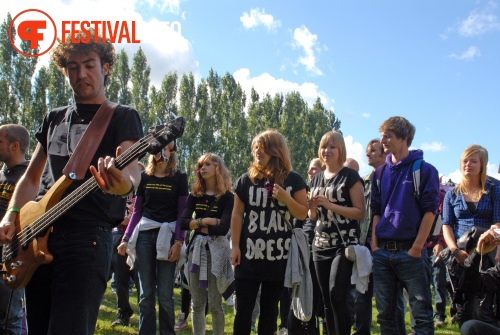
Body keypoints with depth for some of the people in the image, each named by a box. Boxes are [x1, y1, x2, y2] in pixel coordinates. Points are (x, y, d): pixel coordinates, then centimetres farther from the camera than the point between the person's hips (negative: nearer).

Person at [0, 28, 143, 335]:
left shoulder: (122, 117, 2)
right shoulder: (54, 119, 20)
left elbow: (133, 172, -15)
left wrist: (124, 183, -40)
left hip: (87, 239, -6)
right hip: (38, 240, 6)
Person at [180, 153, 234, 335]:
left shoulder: (227, 196, -4)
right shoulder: (194, 196, 9)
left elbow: (223, 228, -15)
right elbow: (183, 223, -2)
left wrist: (197, 226, -5)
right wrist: (205, 221, -13)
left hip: (216, 249, -4)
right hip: (196, 248, 4)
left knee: (214, 303, 0)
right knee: (197, 303, 8)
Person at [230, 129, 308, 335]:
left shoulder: (294, 180, 1)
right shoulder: (246, 179, 2)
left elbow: (303, 214, -1)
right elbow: (237, 214, 2)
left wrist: (286, 198, -18)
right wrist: (235, 246, -3)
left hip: (279, 255, 0)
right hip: (249, 254, 0)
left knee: (270, 307, 11)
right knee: (244, 307, 2)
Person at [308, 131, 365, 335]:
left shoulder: (350, 176, -4)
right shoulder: (316, 179, 14)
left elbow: (360, 212, -10)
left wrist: (330, 205, -17)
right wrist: (313, 206, -3)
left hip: (345, 245, -6)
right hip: (321, 245, 6)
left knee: (337, 295, -16)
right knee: (326, 300, 9)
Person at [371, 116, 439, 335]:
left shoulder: (424, 170, -4)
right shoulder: (381, 173, 12)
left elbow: (430, 210, -7)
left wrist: (417, 247, -12)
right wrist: (374, 243, 5)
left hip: (410, 251, -5)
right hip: (382, 252, 5)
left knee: (421, 312, -1)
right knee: (385, 312, 11)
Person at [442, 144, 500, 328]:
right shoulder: (452, 194, 12)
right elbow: (446, 225, 6)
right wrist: (455, 250, -10)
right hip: (460, 257, 2)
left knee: (483, 311, -10)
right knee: (462, 312, 4)